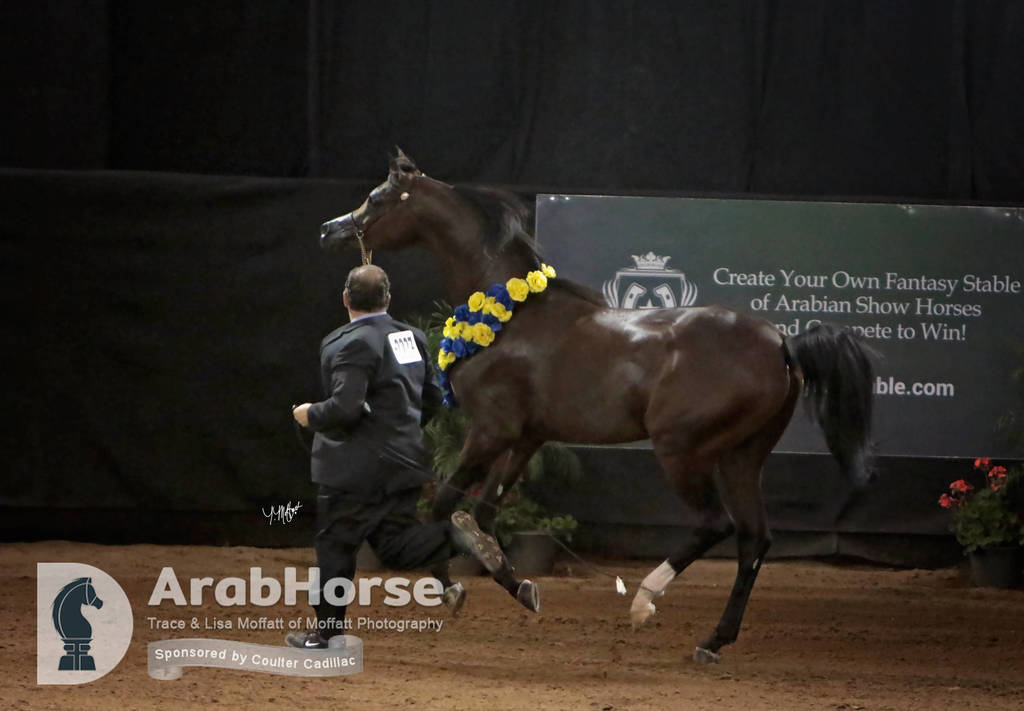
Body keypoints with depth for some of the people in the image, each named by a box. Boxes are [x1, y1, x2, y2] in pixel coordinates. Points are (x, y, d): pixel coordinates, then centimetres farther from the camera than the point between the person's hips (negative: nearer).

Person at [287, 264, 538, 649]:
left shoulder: (350, 344, -18)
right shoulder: (412, 338, 8)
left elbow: (345, 408, -25)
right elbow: (432, 399, 14)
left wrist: (310, 415, -7)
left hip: (357, 469, -7)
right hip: (405, 461, 7)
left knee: (335, 543, 5)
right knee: (394, 545, 9)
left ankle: (326, 631, 11)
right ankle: (455, 535, -16)